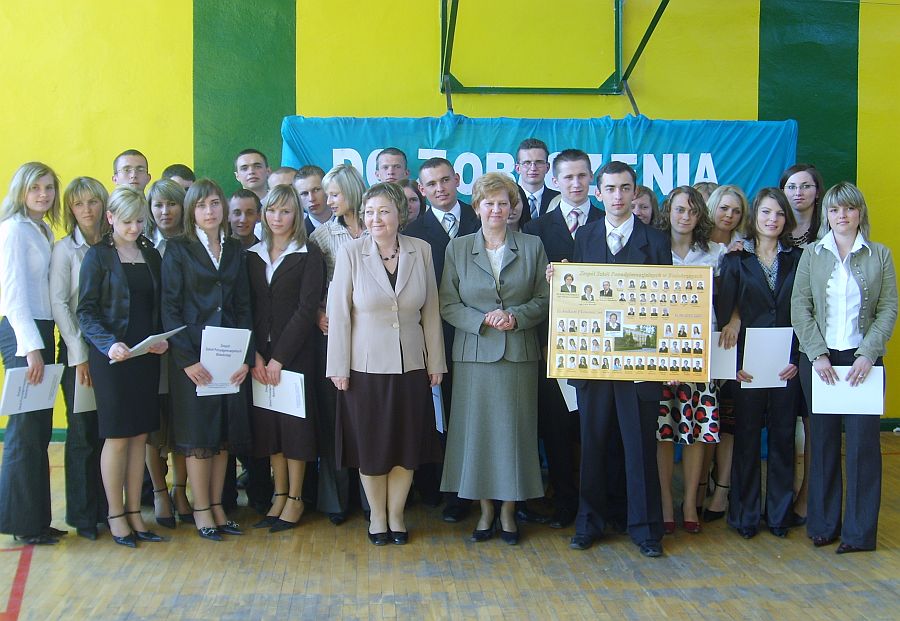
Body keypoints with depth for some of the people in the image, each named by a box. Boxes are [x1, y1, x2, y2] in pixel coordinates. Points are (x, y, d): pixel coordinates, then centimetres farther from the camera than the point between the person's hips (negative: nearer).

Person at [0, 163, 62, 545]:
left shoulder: (44, 231, 16)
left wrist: (43, 344, 6)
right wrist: (32, 348, -19)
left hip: (42, 332, 8)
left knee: (39, 429, 11)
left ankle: (36, 520, 19)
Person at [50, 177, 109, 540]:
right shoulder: (66, 249, -1)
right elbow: (58, 303, -6)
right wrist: (80, 355, -11)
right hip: (78, 351, -3)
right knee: (83, 433, 1)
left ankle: (105, 508, 16)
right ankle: (82, 515, 11)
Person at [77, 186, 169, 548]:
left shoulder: (151, 255, 11)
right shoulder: (98, 256, -3)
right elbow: (86, 311, -8)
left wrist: (162, 338, -5)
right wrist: (109, 344, -23)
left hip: (147, 356, 5)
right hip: (112, 358, -5)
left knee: (140, 436, 7)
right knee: (117, 436, 0)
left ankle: (134, 512, 17)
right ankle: (115, 515, 12)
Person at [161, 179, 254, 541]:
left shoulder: (235, 250, 11)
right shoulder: (178, 250, 0)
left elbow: (244, 306, 9)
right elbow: (170, 309, -6)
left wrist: (246, 356, -1)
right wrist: (187, 359, -14)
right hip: (193, 356, -4)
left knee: (225, 433, 7)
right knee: (197, 433, 1)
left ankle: (217, 505, 18)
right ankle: (201, 509, 11)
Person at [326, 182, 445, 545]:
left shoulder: (421, 251, 0)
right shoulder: (350, 253, -5)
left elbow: (431, 311, 4)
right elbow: (339, 314, -4)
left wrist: (435, 362, 4)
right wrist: (339, 368, -5)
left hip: (411, 366, 2)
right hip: (366, 366, -2)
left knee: (407, 446, 9)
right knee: (370, 446, 8)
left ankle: (396, 515, 26)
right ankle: (377, 517, 26)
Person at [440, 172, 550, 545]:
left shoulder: (532, 246, 7)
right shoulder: (457, 249, 7)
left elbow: (545, 299, 6)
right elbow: (448, 305, 3)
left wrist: (516, 316, -11)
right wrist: (482, 320, -12)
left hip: (519, 354, 0)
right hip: (474, 354, 0)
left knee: (514, 430, 1)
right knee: (477, 430, 2)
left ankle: (508, 511, 14)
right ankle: (485, 511, 14)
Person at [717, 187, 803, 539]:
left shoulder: (797, 260, 7)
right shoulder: (735, 261, 3)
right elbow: (723, 314, -1)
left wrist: (798, 359, -5)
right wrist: (734, 362, -9)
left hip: (786, 363, 2)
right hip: (747, 364, -1)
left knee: (783, 435, 7)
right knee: (746, 437, 3)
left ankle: (780, 513, 18)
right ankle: (745, 514, 13)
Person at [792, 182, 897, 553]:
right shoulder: (811, 254, 7)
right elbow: (799, 308, 2)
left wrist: (868, 354, -10)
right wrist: (818, 354, -8)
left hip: (863, 360, -1)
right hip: (818, 359, 1)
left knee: (863, 442, -2)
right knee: (823, 442, 5)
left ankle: (859, 531, 6)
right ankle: (823, 524, 15)